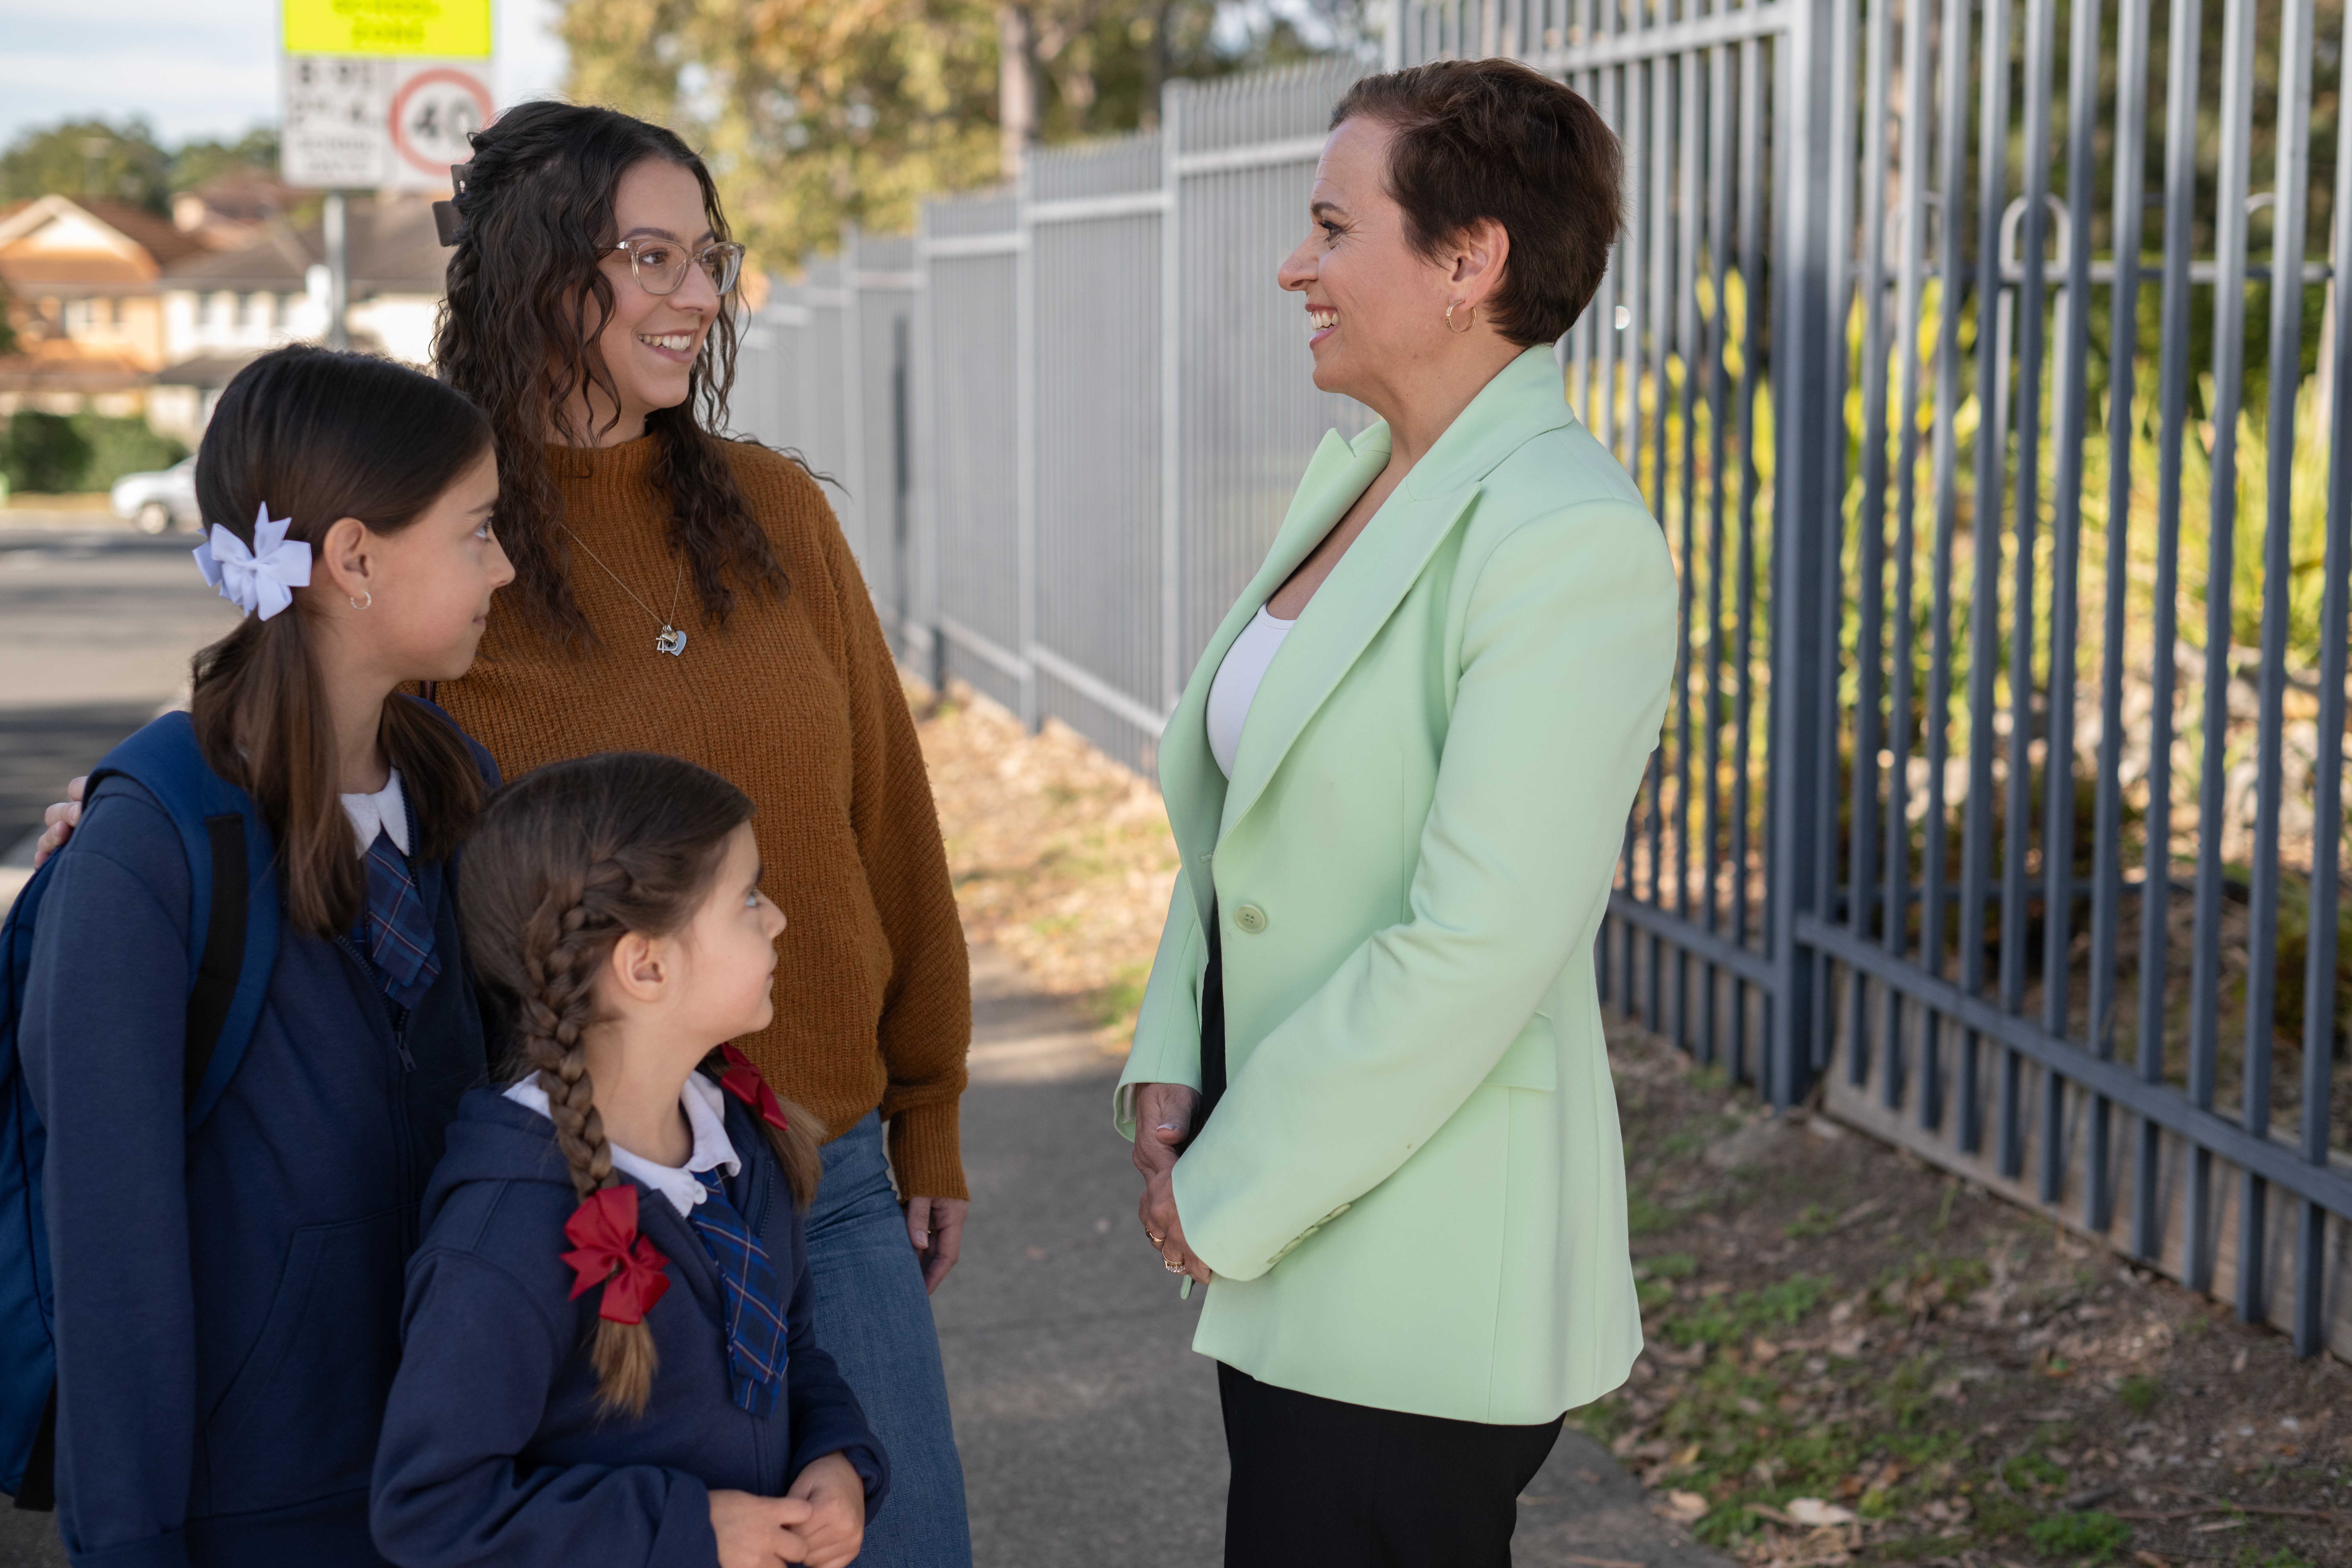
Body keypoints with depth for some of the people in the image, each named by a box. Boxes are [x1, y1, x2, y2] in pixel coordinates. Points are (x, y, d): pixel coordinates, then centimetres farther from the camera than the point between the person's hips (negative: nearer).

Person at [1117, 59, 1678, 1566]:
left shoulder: (1570, 541, -19)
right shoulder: (1359, 473, 8)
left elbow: (1474, 950, -23)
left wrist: (1225, 1195, -15)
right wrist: (1173, 1067, 2)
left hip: (1421, 1287, -8)